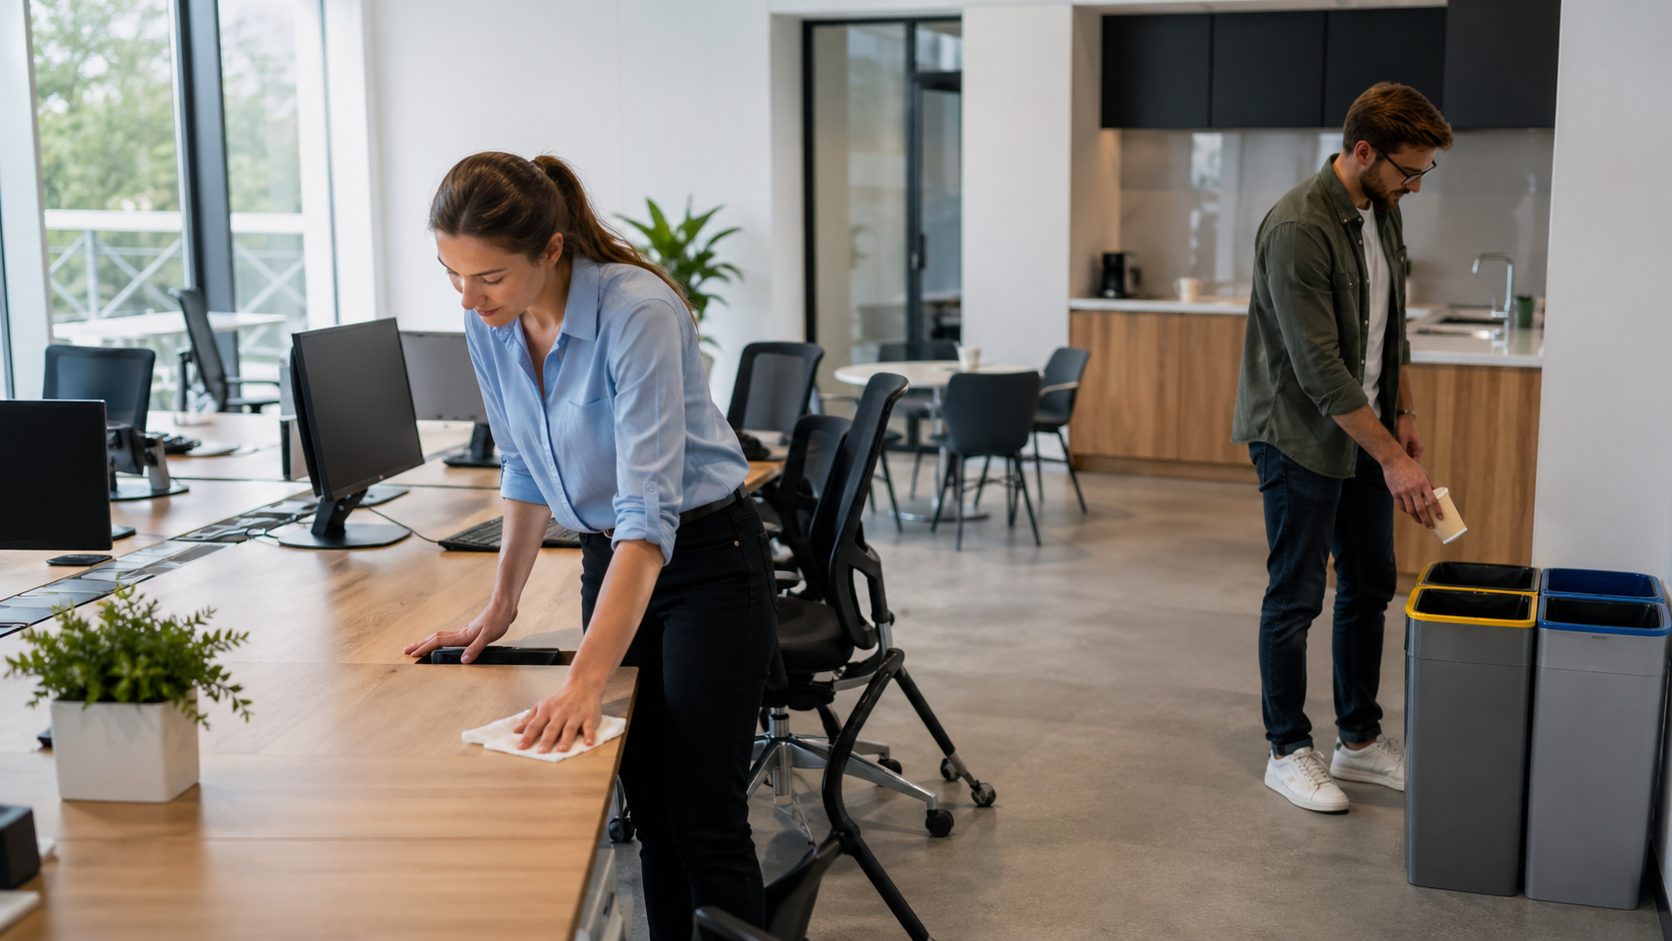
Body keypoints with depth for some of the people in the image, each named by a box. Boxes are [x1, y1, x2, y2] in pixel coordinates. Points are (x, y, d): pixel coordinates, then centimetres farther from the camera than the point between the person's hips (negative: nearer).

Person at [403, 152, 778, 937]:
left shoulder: (636, 311, -28)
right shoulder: (489, 325, -6)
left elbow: (649, 510, -34)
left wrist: (586, 680, -40)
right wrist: (501, 606, 6)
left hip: (706, 561, -6)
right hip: (609, 562, 6)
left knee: (705, 821, -4)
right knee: (650, 813, 11)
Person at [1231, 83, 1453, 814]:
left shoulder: (1383, 213, 4)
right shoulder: (1298, 228, -24)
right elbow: (1318, 365, -27)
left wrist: (1403, 412, 13)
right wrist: (1393, 458, -26)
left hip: (1366, 431, 9)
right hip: (1302, 437, -9)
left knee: (1371, 587, 14)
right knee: (1296, 596, 1)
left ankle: (1360, 739, 26)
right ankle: (1287, 751, 15)